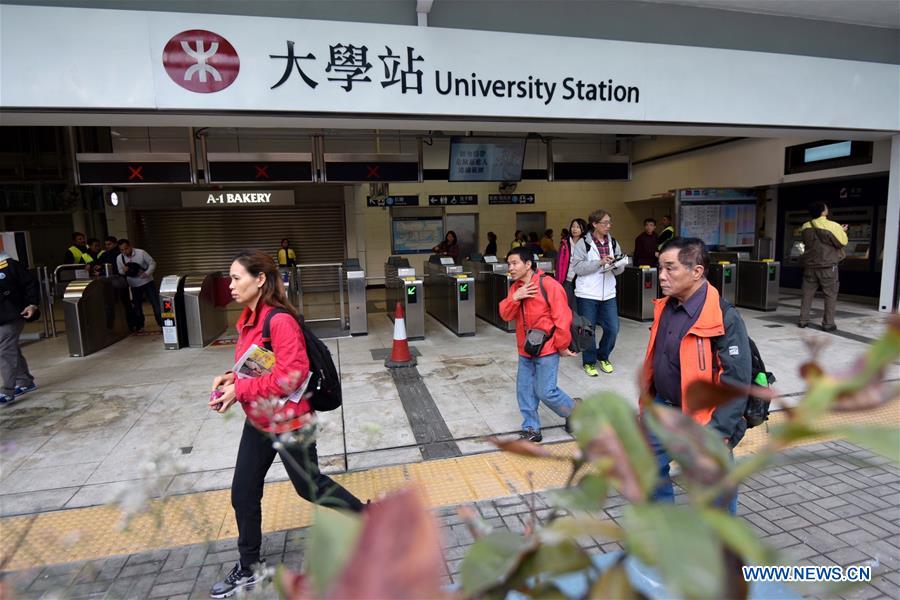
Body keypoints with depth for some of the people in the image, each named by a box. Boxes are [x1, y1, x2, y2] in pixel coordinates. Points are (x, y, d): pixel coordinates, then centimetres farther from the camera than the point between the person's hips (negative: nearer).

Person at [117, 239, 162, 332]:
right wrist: (124, 270, -16)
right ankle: (139, 325, 27)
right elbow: (120, 271, 9)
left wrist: (146, 273, -21)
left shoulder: (141, 253, -12)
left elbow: (152, 263, -7)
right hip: (134, 286, 3)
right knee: (136, 306, 12)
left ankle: (162, 324, 1)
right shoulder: (119, 258, -2)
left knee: (156, 303, -6)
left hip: (148, 282, -3)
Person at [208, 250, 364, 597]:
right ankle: (248, 569, 36)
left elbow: (292, 375, -28)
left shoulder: (280, 321, -24)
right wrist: (232, 377, -3)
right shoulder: (248, 320, 4)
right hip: (257, 422, 9)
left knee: (311, 487, 10)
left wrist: (239, 390, -23)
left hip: (289, 422, -9)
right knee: (243, 494, 16)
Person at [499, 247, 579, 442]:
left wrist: (562, 346, -12)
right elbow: (506, 315, -2)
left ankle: (575, 412, 24)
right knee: (524, 390, 8)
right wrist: (514, 298, -20)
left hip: (547, 348, -7)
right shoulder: (515, 287, 6)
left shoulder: (549, 285, -17)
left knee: (546, 392, -3)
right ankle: (531, 429, 22)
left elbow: (562, 319, -17)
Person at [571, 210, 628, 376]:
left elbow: (618, 271, 10)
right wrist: (600, 262, -21)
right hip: (587, 294, -4)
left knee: (613, 328, 5)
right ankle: (589, 362, 23)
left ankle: (603, 357, 29)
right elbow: (577, 267, -16)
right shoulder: (584, 243, -7)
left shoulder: (613, 243, 8)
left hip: (608, 294, 4)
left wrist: (619, 264, -13)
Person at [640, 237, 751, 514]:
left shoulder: (724, 318, -24)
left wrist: (719, 429, -22)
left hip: (701, 418, -7)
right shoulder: (665, 307, -1)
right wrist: (648, 395, 17)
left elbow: (736, 381, -22)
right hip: (662, 408, 7)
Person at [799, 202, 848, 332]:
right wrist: (842, 231, 14)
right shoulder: (832, 226, -13)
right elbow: (842, 242, -5)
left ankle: (803, 320, 11)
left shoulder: (806, 227, 1)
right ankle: (828, 323, 4)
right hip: (828, 266, -4)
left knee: (808, 294, 11)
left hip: (810, 265, 4)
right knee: (830, 295, 4)